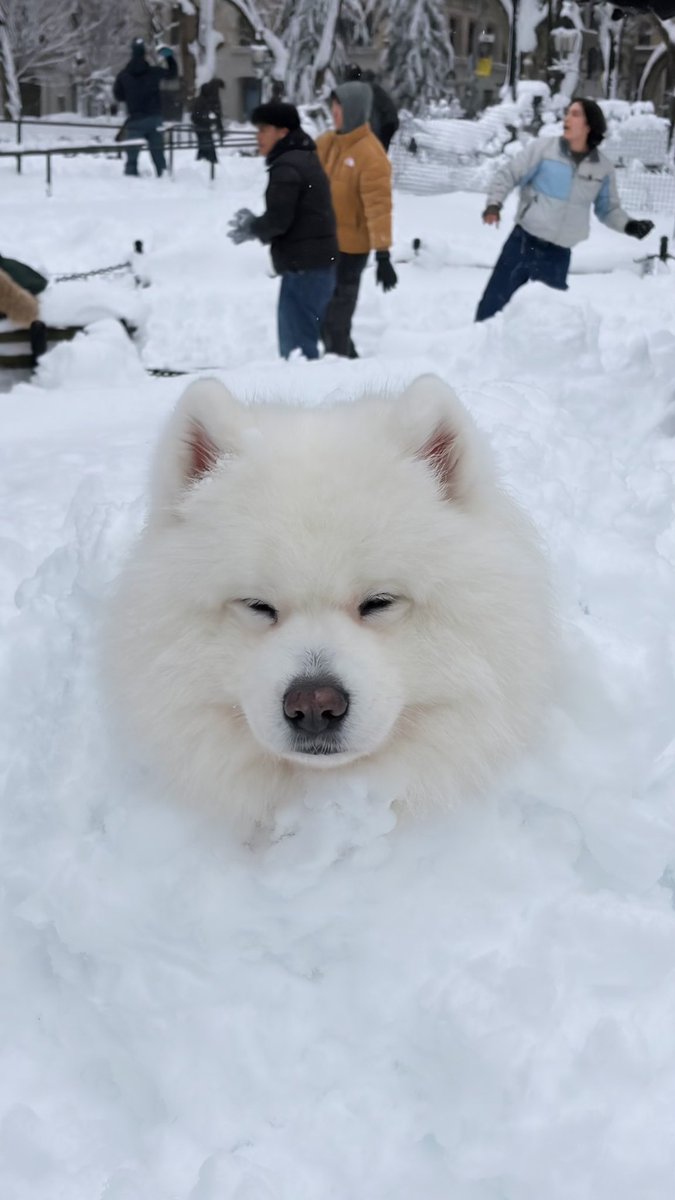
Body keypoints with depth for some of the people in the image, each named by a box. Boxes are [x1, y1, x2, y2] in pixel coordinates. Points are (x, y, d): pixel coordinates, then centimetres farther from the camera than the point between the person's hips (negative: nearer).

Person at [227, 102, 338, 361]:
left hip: (303, 266, -10)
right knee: (307, 338, 16)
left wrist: (251, 228, 0)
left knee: (296, 344, -10)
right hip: (320, 262, 10)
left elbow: (278, 220, -19)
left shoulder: (286, 167, -13)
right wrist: (254, 225, 8)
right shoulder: (305, 159, 18)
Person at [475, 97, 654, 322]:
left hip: (558, 254, 2)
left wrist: (629, 225, -6)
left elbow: (608, 209, 12)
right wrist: (494, 204, -19)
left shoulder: (603, 168, 2)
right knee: (494, 303, 1)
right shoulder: (544, 147, -5)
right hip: (523, 242, -1)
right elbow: (509, 174, -3)